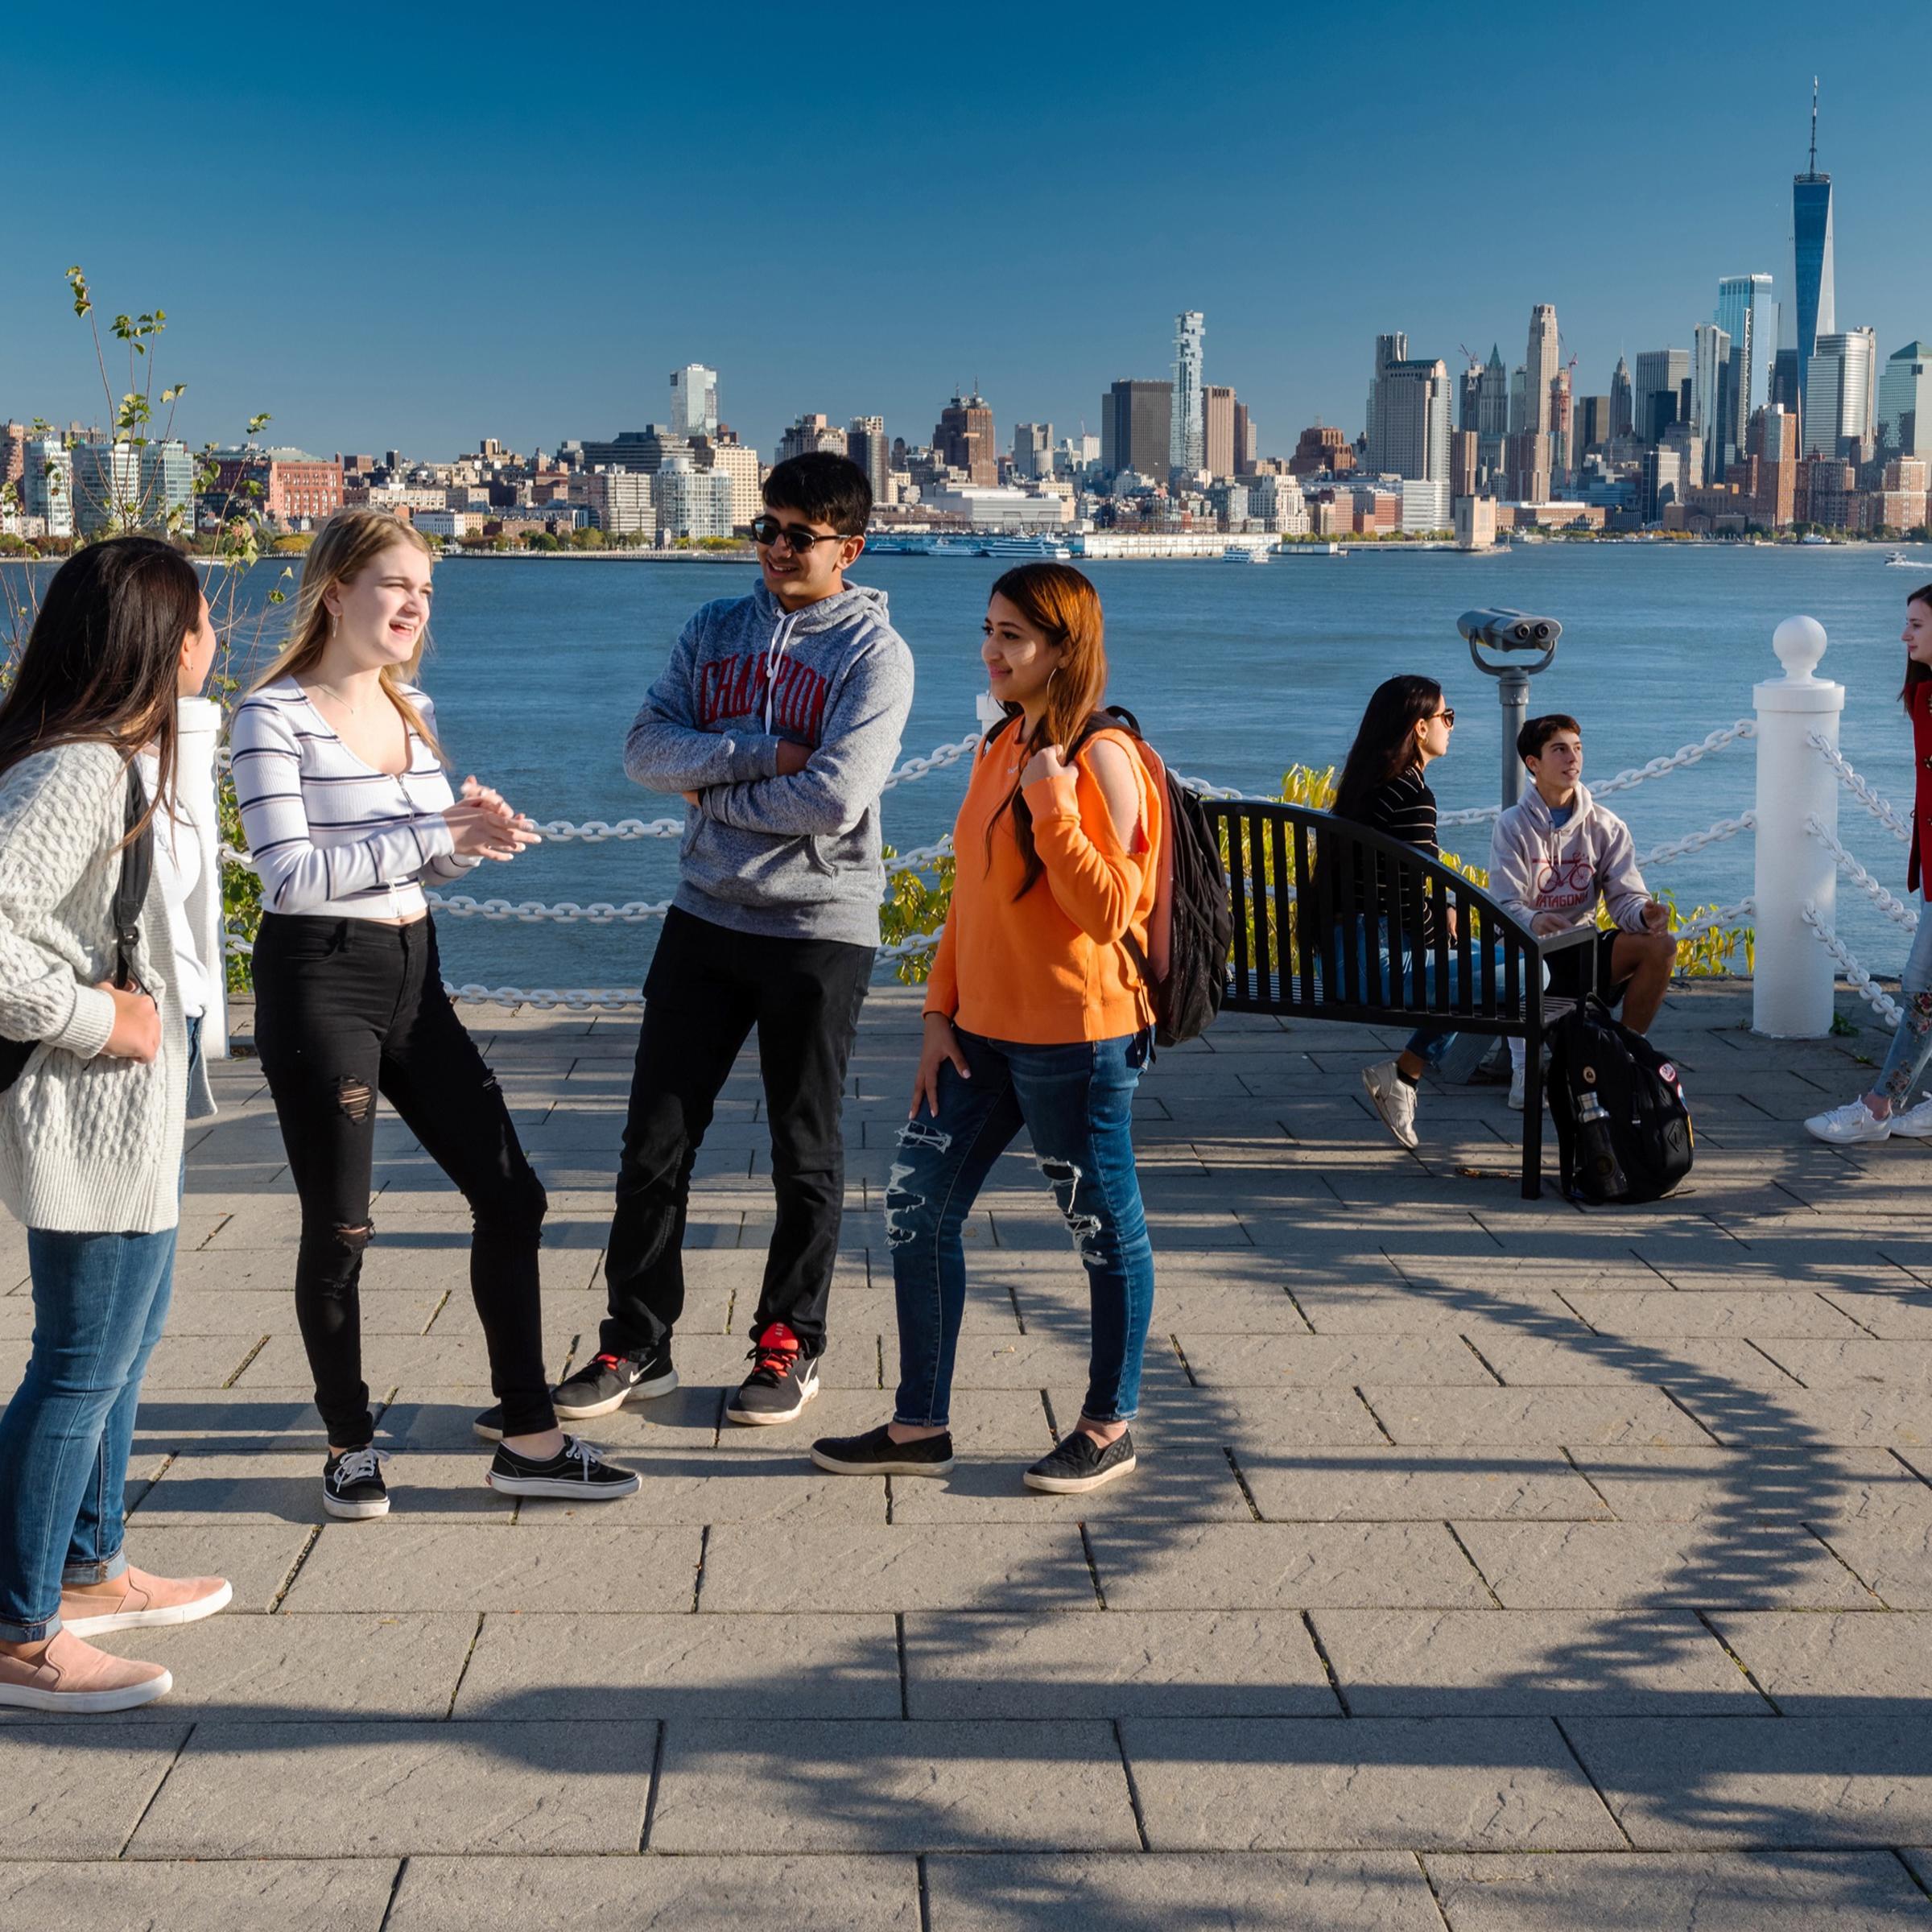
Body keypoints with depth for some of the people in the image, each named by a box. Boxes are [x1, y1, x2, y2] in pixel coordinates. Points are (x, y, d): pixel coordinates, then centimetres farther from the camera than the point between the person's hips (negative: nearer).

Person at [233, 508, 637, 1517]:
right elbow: (291, 875, -19)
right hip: (318, 980, -7)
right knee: (339, 1229, 2)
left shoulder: (411, 711, 10)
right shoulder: (274, 717, -12)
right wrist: (435, 834, -21)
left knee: (509, 1195, 5)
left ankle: (528, 1438, 14)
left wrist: (475, 833, -4)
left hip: (412, 972, 7)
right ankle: (351, 1444, 21)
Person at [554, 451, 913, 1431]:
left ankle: (790, 1346, 22)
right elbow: (647, 745, -3)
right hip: (705, 917, 5)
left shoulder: (875, 653, -9)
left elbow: (832, 801, -20)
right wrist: (761, 753, -15)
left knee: (805, 1155, 8)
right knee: (655, 1140, 6)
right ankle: (635, 1344, 17)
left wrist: (713, 792, -9)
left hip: (819, 929, -4)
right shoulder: (715, 628, 8)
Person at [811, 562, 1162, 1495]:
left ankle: (1110, 1427, 22)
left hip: (1076, 1039, -8)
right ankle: (920, 1425, 20)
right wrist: (940, 1014, 11)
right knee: (915, 1208, 9)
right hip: (984, 1032, 8)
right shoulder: (998, 749, 11)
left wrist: (1052, 807, -25)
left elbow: (1109, 912, -18)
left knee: (1104, 1227, 6)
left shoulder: (1100, 759, -13)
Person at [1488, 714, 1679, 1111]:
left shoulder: (1606, 827, 5)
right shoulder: (1513, 826, -4)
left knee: (1661, 946, -22)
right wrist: (1535, 921, -39)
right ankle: (1523, 1066, -14)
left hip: (1583, 951, 3)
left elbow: (1625, 897, -2)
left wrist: (1644, 914, -28)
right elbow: (1505, 905, -15)